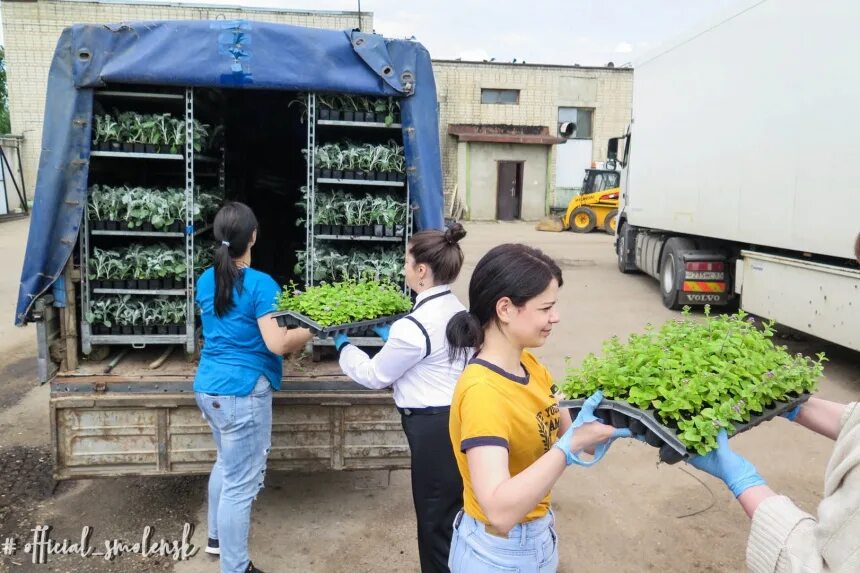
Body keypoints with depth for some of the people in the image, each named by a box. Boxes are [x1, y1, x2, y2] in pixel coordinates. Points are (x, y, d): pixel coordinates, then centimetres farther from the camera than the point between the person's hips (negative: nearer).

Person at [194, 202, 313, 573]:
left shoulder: (206, 280, 6)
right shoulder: (261, 285, -17)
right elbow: (276, 344, -22)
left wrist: (286, 306, 23)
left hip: (208, 387, 9)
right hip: (242, 393, -9)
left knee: (227, 463, 28)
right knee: (241, 484, 2)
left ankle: (217, 537, 44)